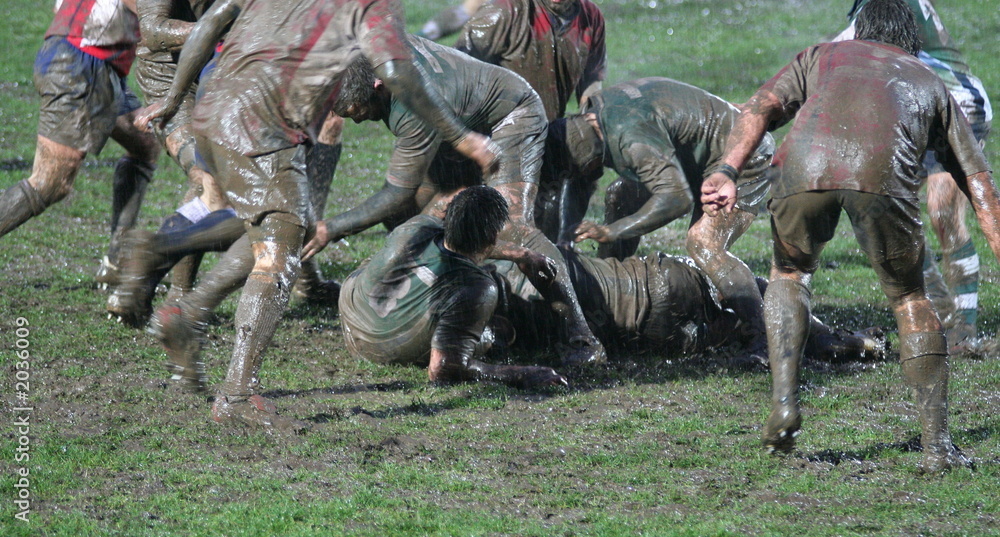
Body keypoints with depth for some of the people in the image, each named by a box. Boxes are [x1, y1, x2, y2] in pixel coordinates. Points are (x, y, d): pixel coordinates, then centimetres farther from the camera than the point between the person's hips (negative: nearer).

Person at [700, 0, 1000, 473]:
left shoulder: (821, 57, 37)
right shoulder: (928, 81, 38)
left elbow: (763, 106, 18)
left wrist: (728, 171, 5)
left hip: (805, 167, 0)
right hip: (884, 172, 0)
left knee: (790, 272, 29)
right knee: (909, 298, 20)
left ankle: (783, 402, 12)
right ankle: (937, 444, 13)